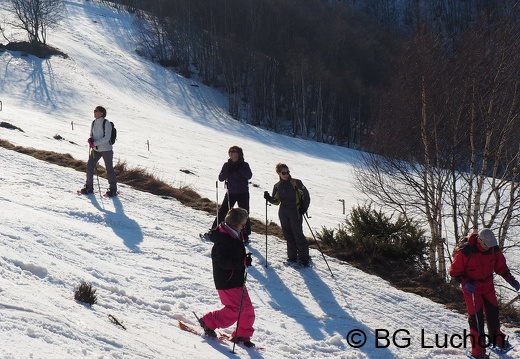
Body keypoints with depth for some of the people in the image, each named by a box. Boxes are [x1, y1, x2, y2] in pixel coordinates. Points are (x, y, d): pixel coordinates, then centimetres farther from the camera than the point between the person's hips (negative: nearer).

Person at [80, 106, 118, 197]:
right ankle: (89, 187, 13)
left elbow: (107, 137, -20)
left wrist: (95, 143, -23)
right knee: (89, 166, 1)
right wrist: (90, 139, -8)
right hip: (96, 149, 6)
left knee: (109, 169, 1)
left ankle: (113, 189, 12)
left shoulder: (106, 123, -14)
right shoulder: (94, 122, 5)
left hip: (106, 149, -6)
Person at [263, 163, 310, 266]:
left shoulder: (296, 183, -7)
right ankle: (292, 257, 18)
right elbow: (276, 201, 12)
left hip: (295, 212, -5)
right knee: (288, 235, 8)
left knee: (298, 234, -5)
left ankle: (304, 258, 2)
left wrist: (303, 208, -10)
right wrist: (268, 198, -7)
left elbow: (306, 195, -2)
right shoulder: (277, 186, 6)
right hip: (283, 213, 5)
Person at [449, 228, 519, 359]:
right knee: (476, 316, -6)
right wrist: (465, 282, -28)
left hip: (487, 285, 5)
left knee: (493, 311, 15)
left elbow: (500, 265, 6)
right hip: (471, 287, -5)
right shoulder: (465, 251, -26)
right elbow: (454, 271, -15)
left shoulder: (494, 249, -10)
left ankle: (496, 338, 40)